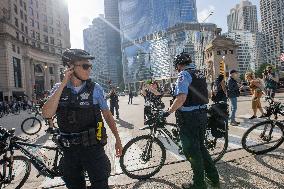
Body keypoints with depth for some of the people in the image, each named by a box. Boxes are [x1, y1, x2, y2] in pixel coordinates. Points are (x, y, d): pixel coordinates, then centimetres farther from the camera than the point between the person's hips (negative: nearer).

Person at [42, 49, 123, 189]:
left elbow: (107, 115, 0)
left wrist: (117, 139, 1)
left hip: (92, 147, -2)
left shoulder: (95, 88, -8)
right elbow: (47, 114, -19)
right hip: (69, 149, 3)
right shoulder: (58, 89, -3)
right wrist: (63, 84, -21)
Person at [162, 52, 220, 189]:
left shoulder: (184, 74, -14)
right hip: (202, 115, 9)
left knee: (192, 151, 6)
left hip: (189, 117, -9)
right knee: (200, 147, 22)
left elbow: (181, 98, -28)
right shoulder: (200, 74, 13)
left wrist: (168, 112, -22)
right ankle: (213, 178, 34)